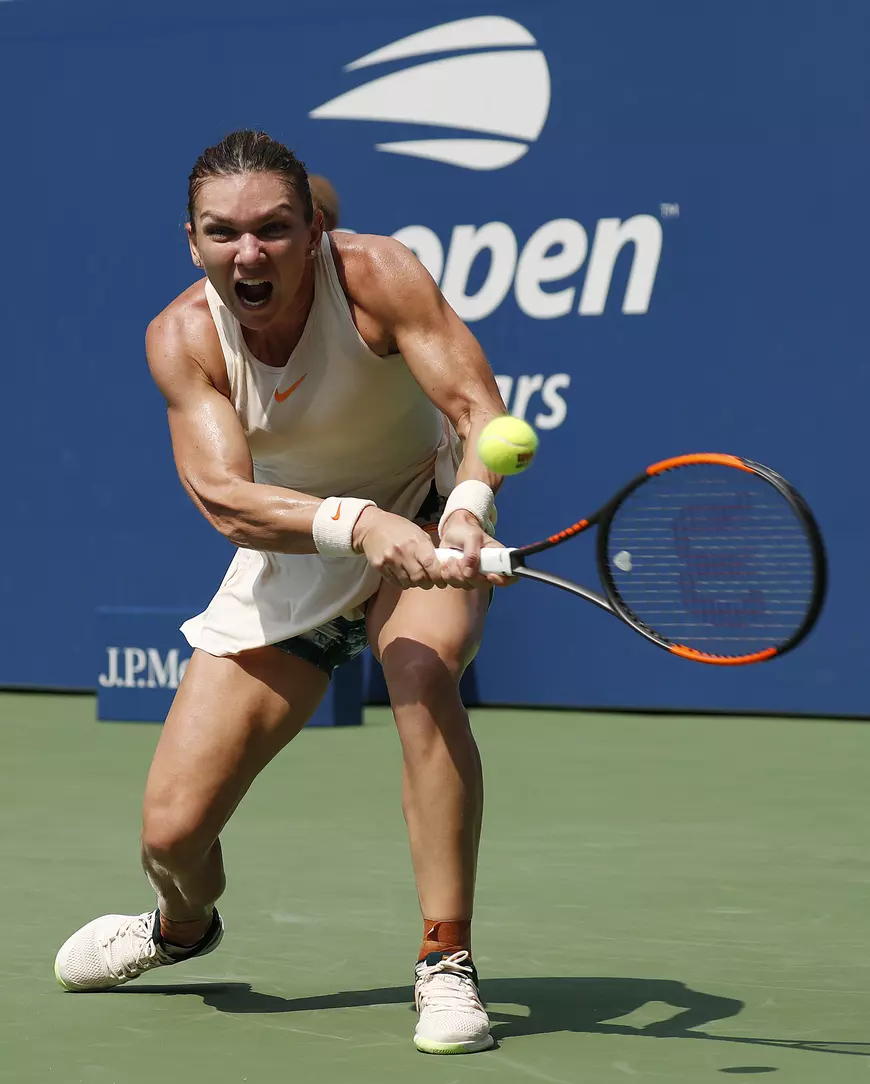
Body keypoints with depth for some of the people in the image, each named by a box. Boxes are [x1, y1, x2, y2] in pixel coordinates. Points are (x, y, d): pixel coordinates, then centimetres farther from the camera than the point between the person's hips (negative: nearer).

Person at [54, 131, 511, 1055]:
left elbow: (480, 410, -29)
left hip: (424, 523, -2)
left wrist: (467, 509, -50)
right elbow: (223, 496, -33)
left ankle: (447, 963, -24)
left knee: (423, 673, -37)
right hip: (289, 553, 2)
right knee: (173, 830, -4)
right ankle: (182, 927, 36)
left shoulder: (374, 274, -25)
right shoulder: (182, 338, -21)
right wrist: (358, 522, -51)